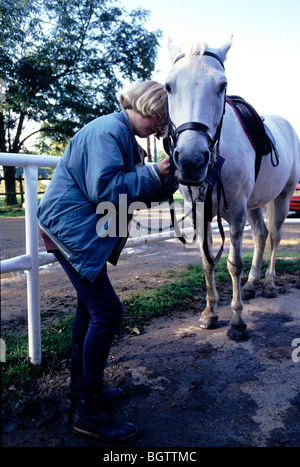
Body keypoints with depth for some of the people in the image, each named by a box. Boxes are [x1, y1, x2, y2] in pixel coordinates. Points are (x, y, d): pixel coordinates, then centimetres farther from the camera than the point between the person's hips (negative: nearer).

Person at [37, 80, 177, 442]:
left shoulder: (125, 137, 17)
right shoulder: (108, 131, -15)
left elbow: (140, 192, 16)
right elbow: (104, 189, -25)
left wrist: (169, 178, 0)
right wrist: (152, 173, -19)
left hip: (83, 231, 11)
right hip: (71, 229, -11)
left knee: (90, 307, 16)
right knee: (107, 311, -10)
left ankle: (80, 387, 33)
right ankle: (89, 412, 4)